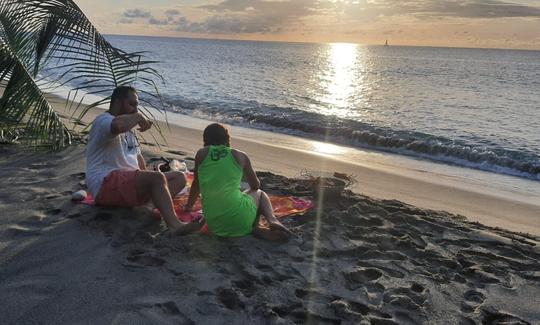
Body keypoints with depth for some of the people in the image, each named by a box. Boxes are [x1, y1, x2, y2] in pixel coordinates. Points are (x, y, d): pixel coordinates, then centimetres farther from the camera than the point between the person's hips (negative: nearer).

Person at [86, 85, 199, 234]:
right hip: (106, 184, -10)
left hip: (130, 182, 10)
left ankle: (156, 202, -32)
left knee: (179, 178, -1)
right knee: (157, 177, -32)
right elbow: (118, 125, -32)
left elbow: (137, 156, 28)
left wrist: (146, 178, 12)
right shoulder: (103, 120, -5)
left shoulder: (127, 129, 26)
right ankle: (174, 224, -45)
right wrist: (139, 117, -13)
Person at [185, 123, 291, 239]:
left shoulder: (201, 154, 9)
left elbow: (196, 184, 22)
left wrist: (188, 206, 40)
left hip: (215, 226, 1)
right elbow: (256, 185, 21)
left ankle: (256, 230, 1)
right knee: (259, 193, 32)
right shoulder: (240, 156, 7)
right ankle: (272, 220, 2)